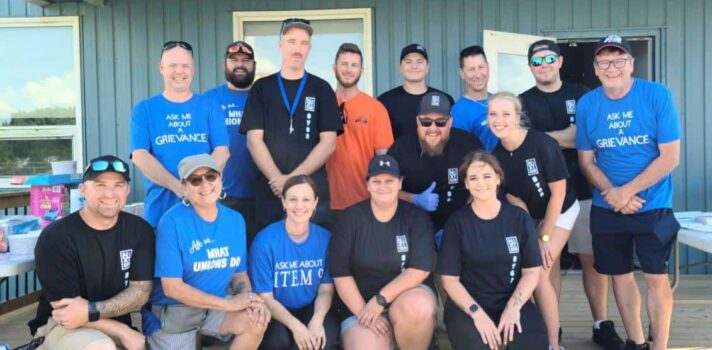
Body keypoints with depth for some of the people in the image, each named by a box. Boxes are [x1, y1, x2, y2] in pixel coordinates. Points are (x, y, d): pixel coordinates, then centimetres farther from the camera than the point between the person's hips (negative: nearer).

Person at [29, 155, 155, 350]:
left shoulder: (140, 230, -4)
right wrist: (125, 333, -18)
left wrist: (91, 311, -23)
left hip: (114, 324, 4)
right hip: (62, 326, -4)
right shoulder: (55, 237, -16)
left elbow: (141, 291, -8)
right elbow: (66, 309, -15)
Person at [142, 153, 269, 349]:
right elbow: (172, 287, -18)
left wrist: (249, 300, -17)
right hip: (170, 311, -4)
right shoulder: (172, 221, -16)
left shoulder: (235, 220, 0)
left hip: (216, 307, 4)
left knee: (257, 321, -22)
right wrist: (229, 303, -22)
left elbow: (239, 274, 6)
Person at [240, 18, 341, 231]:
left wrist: (292, 178, -12)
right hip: (270, 190, 1)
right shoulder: (261, 88, 7)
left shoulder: (321, 89, 6)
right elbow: (254, 140, 0)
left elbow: (328, 143, -2)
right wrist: (277, 179, -14)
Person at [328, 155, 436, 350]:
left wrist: (381, 300, -18)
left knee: (417, 308, -34)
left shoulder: (416, 217, -3)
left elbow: (421, 269, -12)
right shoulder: (352, 217, -3)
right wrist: (362, 312, -13)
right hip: (359, 302, 0)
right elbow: (340, 273, -6)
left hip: (408, 292, 0)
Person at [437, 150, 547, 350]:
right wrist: (476, 312, -18)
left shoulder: (519, 218, 2)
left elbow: (532, 270, 1)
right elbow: (449, 279, -5)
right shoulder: (457, 222, -3)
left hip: (512, 300, 1)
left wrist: (514, 307, -14)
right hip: (467, 304, -1)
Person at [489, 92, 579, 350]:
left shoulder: (543, 144, -27)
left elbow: (558, 193, -21)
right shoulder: (496, 155, -14)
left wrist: (545, 237, -17)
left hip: (559, 212, -5)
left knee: (538, 274, -14)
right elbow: (513, 198, -6)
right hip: (529, 217, 5)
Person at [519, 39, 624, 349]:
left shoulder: (582, 95, 9)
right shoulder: (523, 102, 7)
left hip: (583, 190, 1)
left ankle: (602, 324, 15)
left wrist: (545, 137, -6)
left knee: (592, 259, 4)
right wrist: (567, 138, -9)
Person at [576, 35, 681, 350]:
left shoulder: (658, 95, -10)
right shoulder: (586, 104, -2)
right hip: (606, 208, 3)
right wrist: (613, 194, -13)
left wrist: (626, 191, -17)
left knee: (656, 276, 1)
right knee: (620, 274, 12)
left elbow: (670, 157, -12)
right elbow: (586, 161, 2)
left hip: (653, 205, -3)